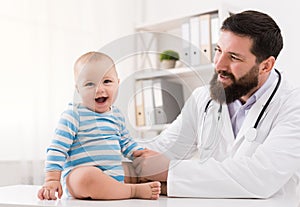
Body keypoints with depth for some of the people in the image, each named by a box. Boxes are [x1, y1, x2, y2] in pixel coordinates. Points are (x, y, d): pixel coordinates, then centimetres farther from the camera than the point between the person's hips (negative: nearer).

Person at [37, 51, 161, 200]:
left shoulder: (116, 114, 14)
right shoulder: (74, 114, -7)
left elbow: (126, 143, 28)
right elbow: (57, 148, -9)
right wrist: (52, 179, -17)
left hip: (116, 177, 7)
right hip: (78, 176, -7)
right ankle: (134, 191, -25)